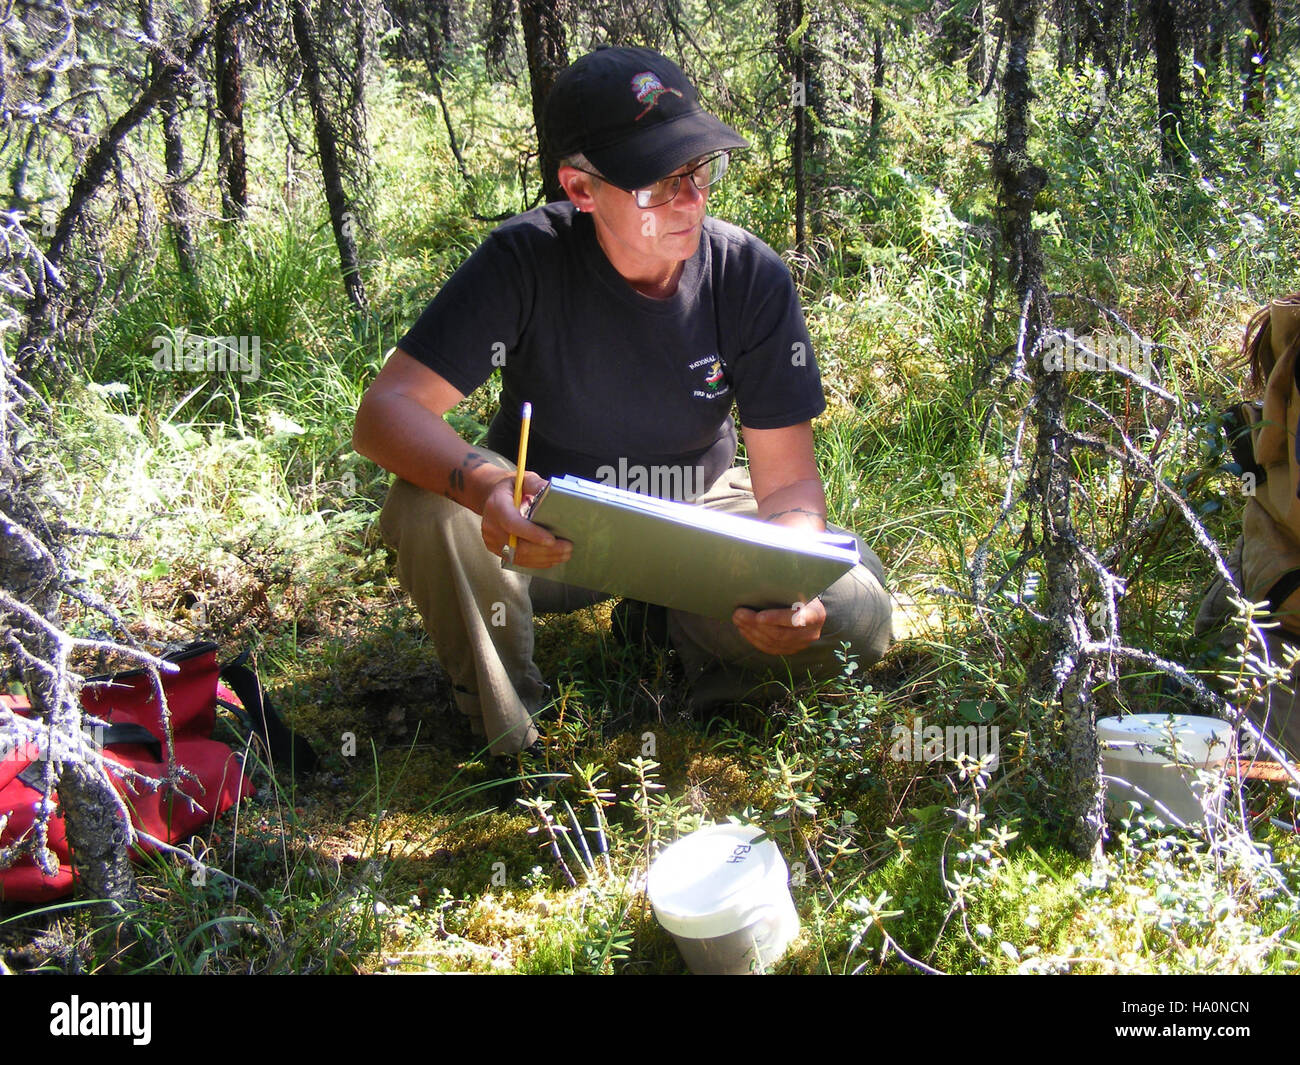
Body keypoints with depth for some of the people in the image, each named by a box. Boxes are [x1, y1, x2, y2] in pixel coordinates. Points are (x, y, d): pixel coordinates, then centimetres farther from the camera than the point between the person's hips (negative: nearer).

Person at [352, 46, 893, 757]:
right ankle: (507, 742, -7)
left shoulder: (751, 277, -17)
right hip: (545, 527, -1)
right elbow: (385, 411, -29)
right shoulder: (526, 261, -23)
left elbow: (788, 480, -15)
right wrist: (482, 484, -51)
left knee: (853, 618, -22)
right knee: (428, 510, -34)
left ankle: (673, 632, 10)